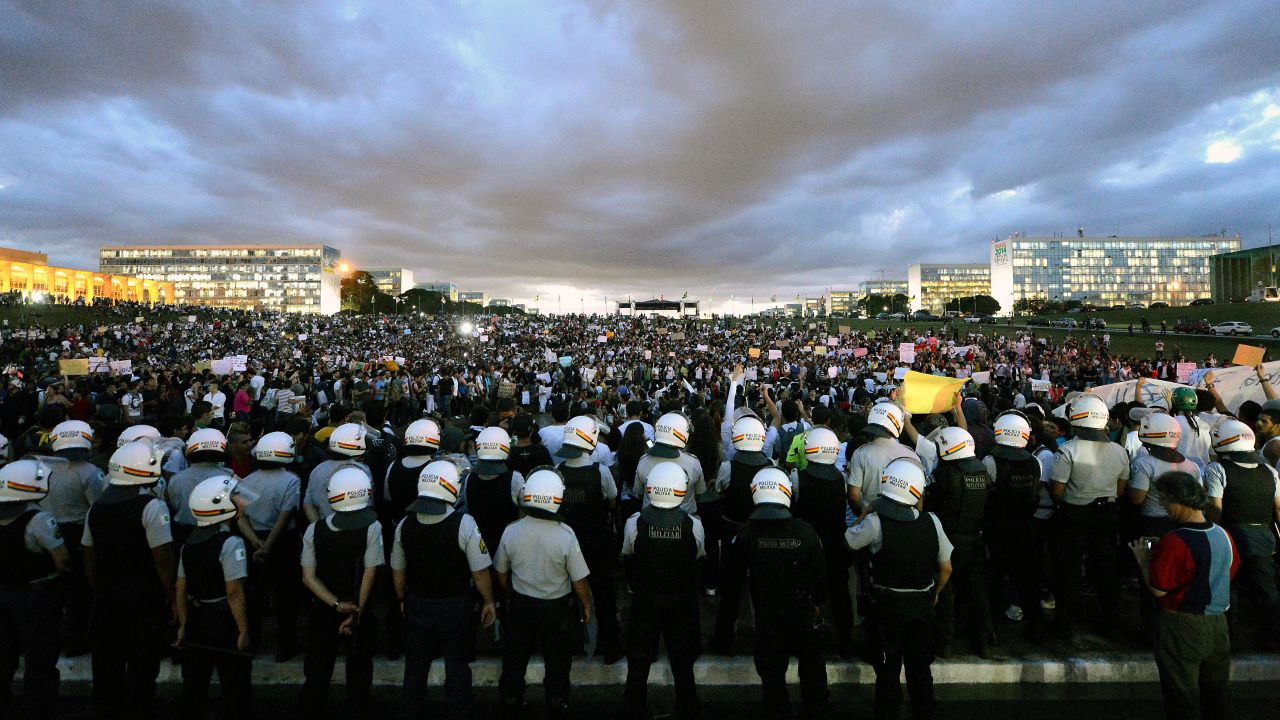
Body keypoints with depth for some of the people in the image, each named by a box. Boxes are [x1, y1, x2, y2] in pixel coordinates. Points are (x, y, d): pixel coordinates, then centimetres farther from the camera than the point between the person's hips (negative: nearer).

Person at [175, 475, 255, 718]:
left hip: (195, 619, 7)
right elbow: (234, 593, -22)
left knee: (194, 683, 22)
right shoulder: (231, 543, -20)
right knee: (234, 687, 9)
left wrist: (184, 625, 18)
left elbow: (181, 588, 9)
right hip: (224, 622, -7)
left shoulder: (189, 542, 3)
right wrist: (244, 631, -14)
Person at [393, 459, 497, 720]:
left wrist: (403, 600, 19)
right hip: (456, 607, -3)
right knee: (457, 665, 16)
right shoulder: (464, 524, -24)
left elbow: (397, 571, 3)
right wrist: (488, 601, -2)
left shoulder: (404, 525, -10)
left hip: (417, 605, 3)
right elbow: (480, 572, -18)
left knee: (415, 664, 22)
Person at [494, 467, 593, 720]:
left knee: (514, 660, 23)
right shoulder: (566, 535, -25)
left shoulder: (511, 531, -16)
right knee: (557, 664, 19)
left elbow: (501, 573, -1)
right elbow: (579, 580, -15)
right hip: (557, 608, -2)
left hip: (520, 606, 2)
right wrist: (587, 605, 3)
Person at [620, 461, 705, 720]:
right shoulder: (693, 524, -19)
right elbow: (699, 558, -5)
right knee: (682, 659, 21)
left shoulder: (634, 523, -20)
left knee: (639, 660, 19)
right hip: (682, 602, 1)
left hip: (645, 601, 0)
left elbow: (627, 556, -5)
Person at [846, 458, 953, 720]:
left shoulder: (875, 522, -23)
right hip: (922, 604, 3)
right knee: (920, 664, 21)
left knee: (888, 666, 14)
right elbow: (946, 568, -2)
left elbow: (849, 541, -3)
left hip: (888, 607, -3)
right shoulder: (931, 522, -12)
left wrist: (867, 511, 3)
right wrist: (934, 594, 14)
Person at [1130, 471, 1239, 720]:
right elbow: (1230, 572, 14)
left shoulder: (1175, 541, -25)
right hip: (1218, 625, 7)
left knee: (1182, 695, 8)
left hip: (1183, 627, -7)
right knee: (1217, 689, 22)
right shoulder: (1223, 535, -3)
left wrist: (1143, 559, -6)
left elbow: (1158, 589, -21)